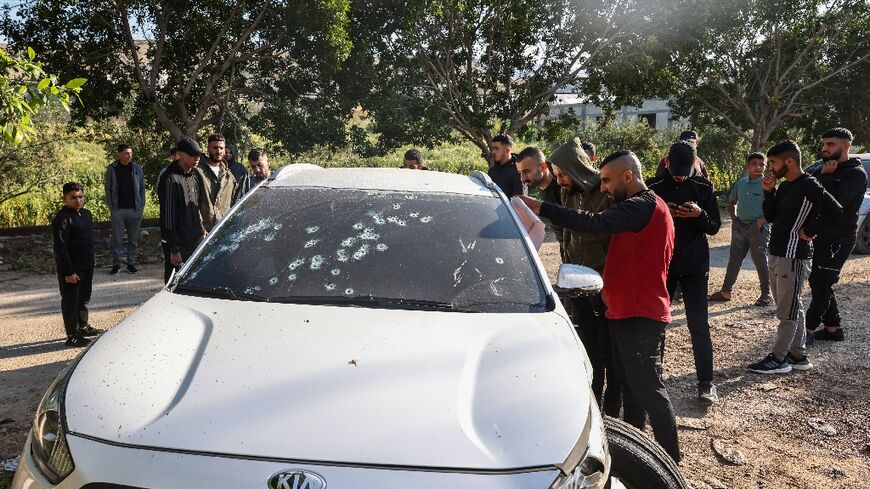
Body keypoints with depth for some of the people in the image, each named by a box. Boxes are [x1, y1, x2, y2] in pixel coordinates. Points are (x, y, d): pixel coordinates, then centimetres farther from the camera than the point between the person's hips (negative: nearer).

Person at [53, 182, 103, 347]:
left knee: (84, 297, 21)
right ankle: (72, 335, 9)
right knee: (70, 301, 1)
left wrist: (92, 259, 19)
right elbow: (60, 247, -20)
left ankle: (83, 327, 36)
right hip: (71, 269, -8)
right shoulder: (62, 219, -17)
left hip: (87, 265, 9)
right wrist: (68, 272, -21)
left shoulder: (86, 214, 9)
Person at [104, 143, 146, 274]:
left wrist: (141, 206, 1)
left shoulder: (137, 169, 6)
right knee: (117, 239, 2)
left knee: (133, 239, 7)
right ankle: (116, 264, 11)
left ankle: (131, 263, 16)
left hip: (134, 209, 1)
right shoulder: (112, 169, 2)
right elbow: (108, 189, 3)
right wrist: (110, 207, -4)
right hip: (118, 210, -1)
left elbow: (142, 188, 8)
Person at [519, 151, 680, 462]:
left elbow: (593, 223, -30)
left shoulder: (643, 206, -16)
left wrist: (540, 208, -30)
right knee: (631, 385, 16)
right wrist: (609, 286, 8)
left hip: (640, 316, -10)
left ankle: (671, 460, 8)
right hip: (628, 311, 10)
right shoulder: (641, 208, 17)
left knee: (648, 388, -3)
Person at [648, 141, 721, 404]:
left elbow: (714, 227, 2)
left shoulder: (703, 187, 0)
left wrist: (700, 215, -19)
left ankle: (706, 383, 9)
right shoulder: (654, 187, -1)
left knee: (699, 325, 0)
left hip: (694, 265, -1)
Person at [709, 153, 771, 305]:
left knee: (761, 261, 1)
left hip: (758, 228, -5)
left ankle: (766, 294, 13)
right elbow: (731, 203, 22)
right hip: (740, 227, 5)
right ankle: (725, 291, 16)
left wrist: (762, 221, -17)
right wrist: (734, 219, 10)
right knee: (734, 260, 9)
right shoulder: (740, 183, 9)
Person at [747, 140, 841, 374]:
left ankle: (778, 359, 6)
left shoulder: (809, 186, -15)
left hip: (793, 258, -9)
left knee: (787, 311, -1)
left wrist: (809, 231, -16)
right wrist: (768, 192, 1)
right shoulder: (783, 187, 12)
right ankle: (798, 355, 24)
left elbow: (835, 211, -25)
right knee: (793, 309, 15)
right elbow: (770, 217, 13)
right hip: (777, 255, 9)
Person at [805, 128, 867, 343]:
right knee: (817, 283, 13)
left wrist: (825, 177, -16)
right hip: (818, 238, 8)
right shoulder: (823, 170, 14)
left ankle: (809, 330, 3)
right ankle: (833, 328, 23)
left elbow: (836, 200, -27)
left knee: (821, 286, -4)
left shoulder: (856, 174, -11)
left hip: (838, 240, -8)